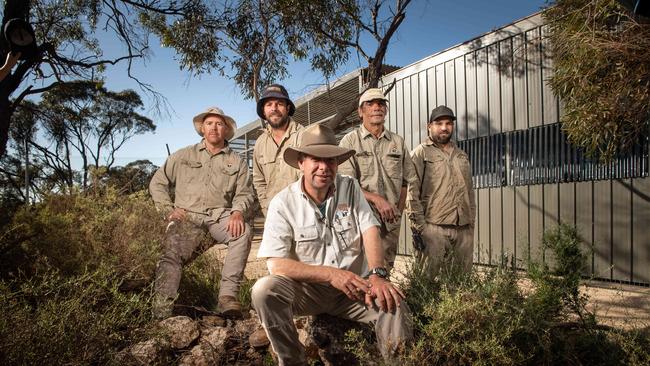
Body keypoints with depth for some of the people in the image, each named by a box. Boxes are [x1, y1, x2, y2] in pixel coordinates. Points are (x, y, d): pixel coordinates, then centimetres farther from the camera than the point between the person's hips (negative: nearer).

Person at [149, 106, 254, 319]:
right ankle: (161, 312, -30)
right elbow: (157, 183, 17)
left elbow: (244, 193, 7)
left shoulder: (236, 162, 16)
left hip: (220, 215, 0)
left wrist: (238, 212, -15)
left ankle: (228, 295, -33)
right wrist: (169, 211, 2)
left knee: (243, 231, -32)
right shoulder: (183, 156, 17)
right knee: (172, 254, -26)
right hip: (187, 216, 1)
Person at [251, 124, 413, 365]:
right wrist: (331, 274, -23)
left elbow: (370, 231, -10)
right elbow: (277, 264, -16)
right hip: (307, 289, -1)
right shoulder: (283, 203, -9)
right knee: (264, 290, -28)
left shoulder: (350, 188, 1)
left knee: (394, 305, -26)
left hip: (353, 287, 1)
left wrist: (377, 276, -28)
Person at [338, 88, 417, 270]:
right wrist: (376, 199, -18)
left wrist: (398, 211, 7)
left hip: (391, 221, 4)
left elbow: (405, 181, 17)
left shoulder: (398, 142, 13)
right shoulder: (350, 141, 1)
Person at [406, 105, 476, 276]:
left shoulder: (462, 156, 20)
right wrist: (418, 226, -13)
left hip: (464, 230, 6)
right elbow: (412, 193, -8)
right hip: (434, 228, -6)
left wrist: (472, 223, 15)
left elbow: (470, 191, 21)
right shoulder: (421, 153, 0)